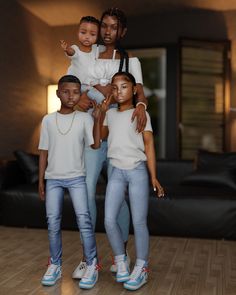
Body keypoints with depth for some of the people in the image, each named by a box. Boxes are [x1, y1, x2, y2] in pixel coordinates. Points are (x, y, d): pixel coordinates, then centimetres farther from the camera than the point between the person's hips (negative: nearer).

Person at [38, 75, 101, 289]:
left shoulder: (85, 118, 0)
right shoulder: (48, 120, 5)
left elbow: (96, 145, -10)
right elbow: (44, 152, 7)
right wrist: (40, 181, 6)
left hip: (77, 177, -2)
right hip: (53, 178, 2)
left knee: (83, 218, -10)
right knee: (53, 222, 3)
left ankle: (92, 265, 2)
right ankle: (55, 266, 18)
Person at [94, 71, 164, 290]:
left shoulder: (141, 114, 1)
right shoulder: (110, 113, 12)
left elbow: (149, 145, -2)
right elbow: (101, 137, 24)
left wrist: (153, 177, -8)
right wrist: (98, 117, 10)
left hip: (137, 171, -4)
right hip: (117, 172, 4)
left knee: (139, 222, 1)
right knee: (109, 221, -2)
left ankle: (141, 268, 14)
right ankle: (121, 262, 17)